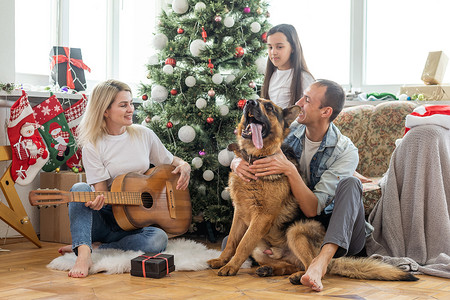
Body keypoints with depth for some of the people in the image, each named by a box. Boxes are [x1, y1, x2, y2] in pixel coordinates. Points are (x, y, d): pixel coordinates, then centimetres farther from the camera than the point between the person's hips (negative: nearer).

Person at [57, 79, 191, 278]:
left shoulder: (144, 135, 6)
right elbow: (101, 190, -9)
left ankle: (96, 247, -21)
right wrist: (95, 202, -33)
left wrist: (184, 166, -6)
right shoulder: (93, 147, -4)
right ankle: (83, 254, -44)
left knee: (159, 239, -31)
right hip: (104, 219, -2)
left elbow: (171, 161, 18)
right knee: (80, 188, -31)